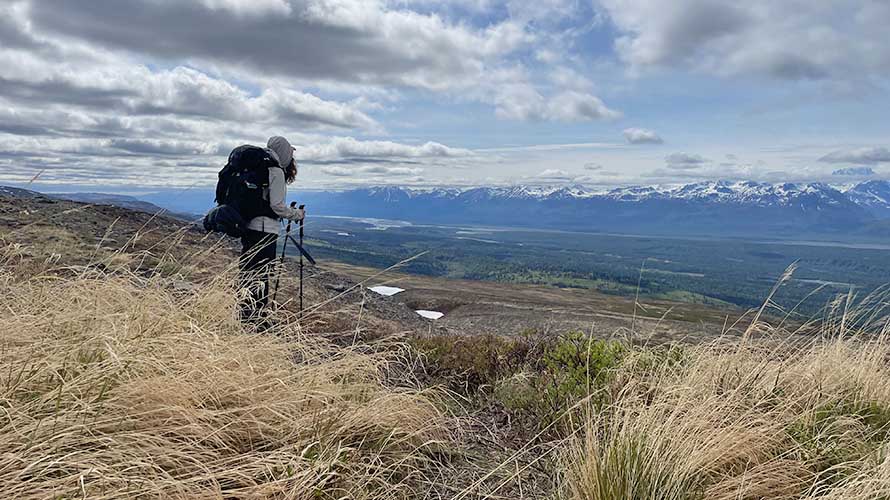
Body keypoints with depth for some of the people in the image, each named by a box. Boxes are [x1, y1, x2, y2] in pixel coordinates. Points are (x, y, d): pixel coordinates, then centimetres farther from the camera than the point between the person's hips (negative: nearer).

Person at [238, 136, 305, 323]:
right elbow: (277, 206, -17)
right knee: (261, 275, -1)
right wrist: (297, 214, -2)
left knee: (247, 271, 14)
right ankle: (257, 316, 5)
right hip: (265, 230, -8)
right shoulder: (276, 172, -12)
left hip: (248, 227, 8)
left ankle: (245, 312, 25)